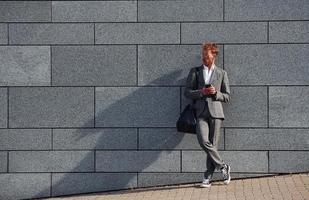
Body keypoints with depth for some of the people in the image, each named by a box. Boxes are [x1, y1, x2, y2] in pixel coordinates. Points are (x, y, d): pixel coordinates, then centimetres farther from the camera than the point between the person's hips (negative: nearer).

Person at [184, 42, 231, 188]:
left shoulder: (222, 73, 12)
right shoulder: (195, 71, 13)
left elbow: (227, 97, 12)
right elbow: (187, 92, 9)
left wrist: (216, 93, -8)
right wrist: (202, 92, -7)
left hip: (215, 111, 0)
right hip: (201, 111, 0)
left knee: (213, 144, -3)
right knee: (203, 141, -18)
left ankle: (208, 176, 6)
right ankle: (222, 167, -3)